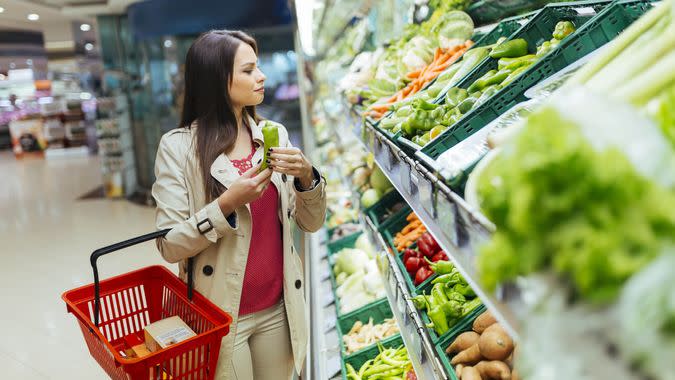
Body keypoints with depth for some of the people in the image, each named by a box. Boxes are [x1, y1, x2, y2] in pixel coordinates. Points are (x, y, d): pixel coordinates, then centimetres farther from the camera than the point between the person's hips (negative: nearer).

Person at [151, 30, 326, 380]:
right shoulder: (178, 146, -12)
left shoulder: (274, 135, -1)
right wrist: (226, 204, -26)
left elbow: (311, 223, 2)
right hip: (220, 313, -4)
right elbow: (170, 246, -13)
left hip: (278, 308, 4)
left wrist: (307, 177, -16)